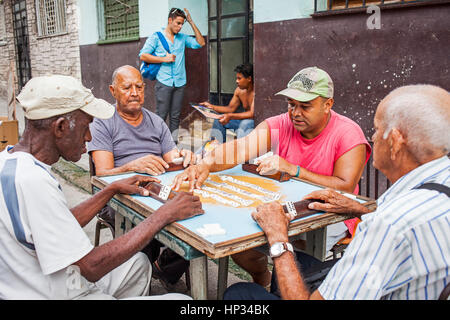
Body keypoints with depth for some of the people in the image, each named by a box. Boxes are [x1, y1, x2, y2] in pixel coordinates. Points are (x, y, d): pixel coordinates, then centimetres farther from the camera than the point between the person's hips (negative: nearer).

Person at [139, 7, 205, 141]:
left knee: (175, 116, 6)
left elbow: (201, 43, 12)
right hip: (164, 83, -4)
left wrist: (192, 23, 7)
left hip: (180, 83, 4)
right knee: (161, 116, -6)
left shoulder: (182, 38, 17)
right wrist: (164, 59, -9)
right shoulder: (156, 37, 4)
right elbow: (143, 56, -3)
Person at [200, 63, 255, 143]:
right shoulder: (239, 90, 2)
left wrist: (230, 116, -41)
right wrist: (211, 107, -1)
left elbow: (252, 114, -32)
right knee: (219, 119, 1)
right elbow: (231, 108, 10)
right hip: (244, 120, 8)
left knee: (245, 123, -39)